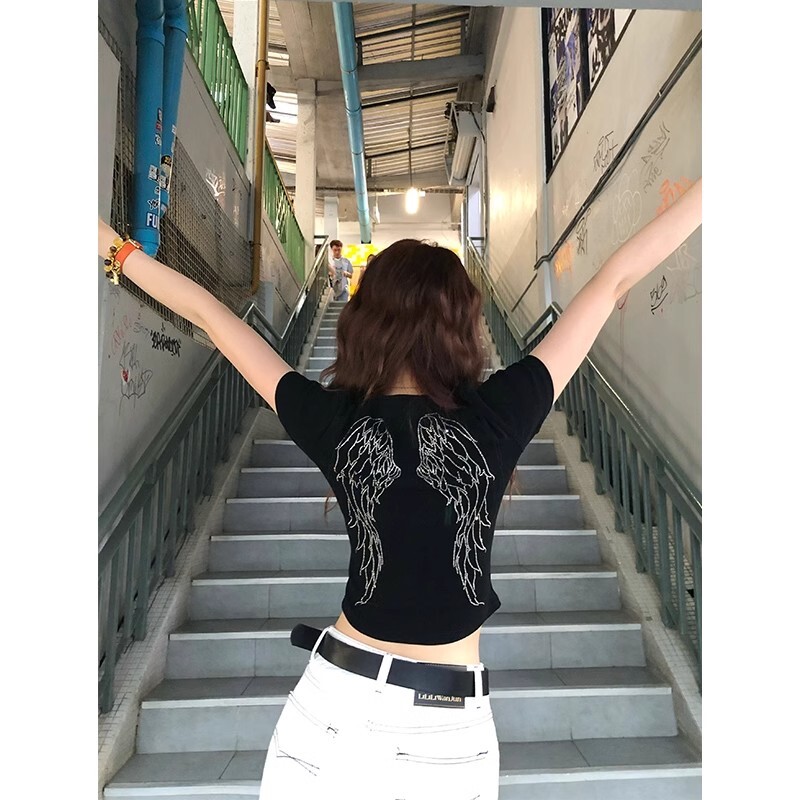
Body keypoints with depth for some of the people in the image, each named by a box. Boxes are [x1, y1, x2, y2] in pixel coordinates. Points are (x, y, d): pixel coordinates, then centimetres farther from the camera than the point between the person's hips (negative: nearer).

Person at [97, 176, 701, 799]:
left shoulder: (334, 420, -13)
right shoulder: (498, 415, -17)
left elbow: (210, 315, -3)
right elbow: (614, 282, -9)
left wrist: (116, 247, 11)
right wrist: (710, 184, 3)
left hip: (337, 701, 2)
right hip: (454, 723, 0)